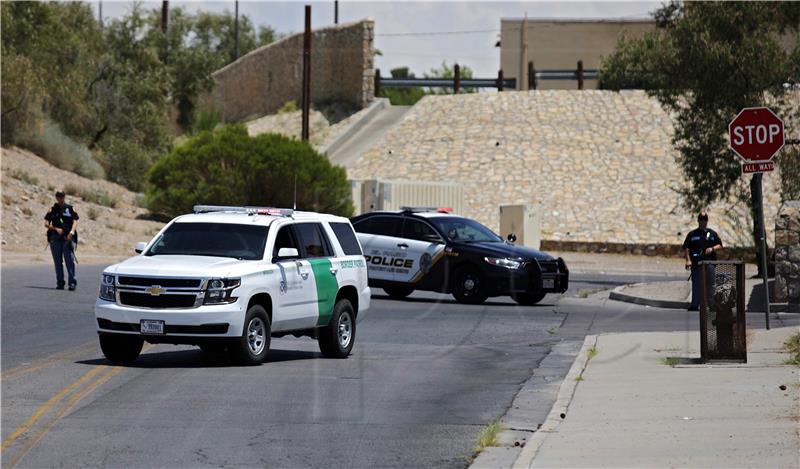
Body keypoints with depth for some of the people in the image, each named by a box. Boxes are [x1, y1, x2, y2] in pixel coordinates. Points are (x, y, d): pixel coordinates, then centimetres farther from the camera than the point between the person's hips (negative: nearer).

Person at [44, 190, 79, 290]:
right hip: (55, 237, 2)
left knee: (70, 260, -11)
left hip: (68, 238, -2)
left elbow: (75, 221, -1)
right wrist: (56, 229, -12)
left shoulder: (71, 209, 10)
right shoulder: (52, 210, 13)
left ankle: (72, 282, -12)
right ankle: (60, 283, 8)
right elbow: (46, 224, 5)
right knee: (58, 261, 3)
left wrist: (71, 232, -18)